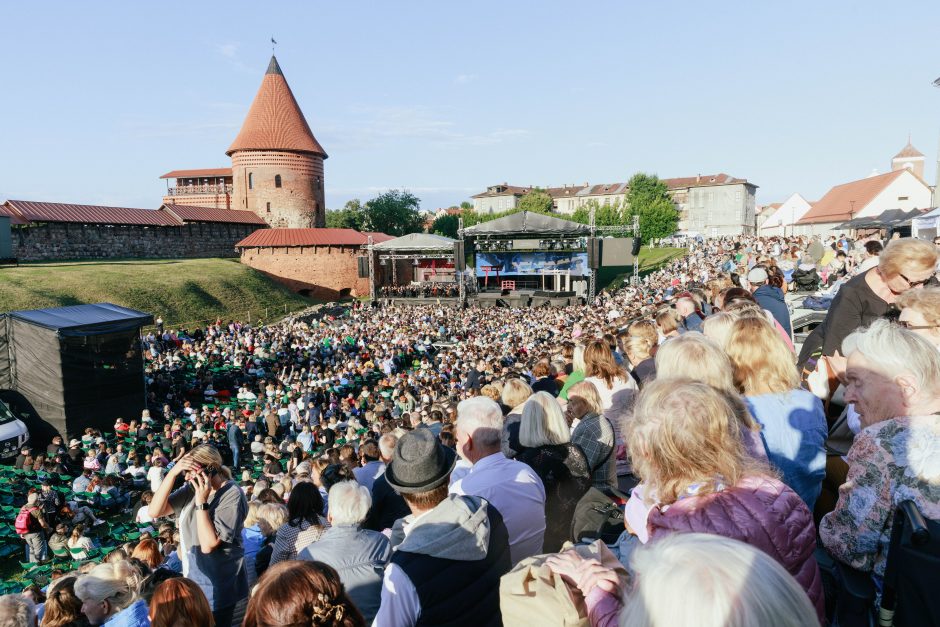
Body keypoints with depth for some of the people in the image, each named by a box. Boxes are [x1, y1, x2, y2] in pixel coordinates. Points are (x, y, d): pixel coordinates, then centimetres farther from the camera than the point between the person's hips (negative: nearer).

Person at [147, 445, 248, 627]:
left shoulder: (231, 496, -22)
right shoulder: (192, 488, -1)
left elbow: (208, 545, -26)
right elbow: (155, 511, -9)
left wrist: (201, 502, -28)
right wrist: (173, 472, -19)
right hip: (192, 579, 7)